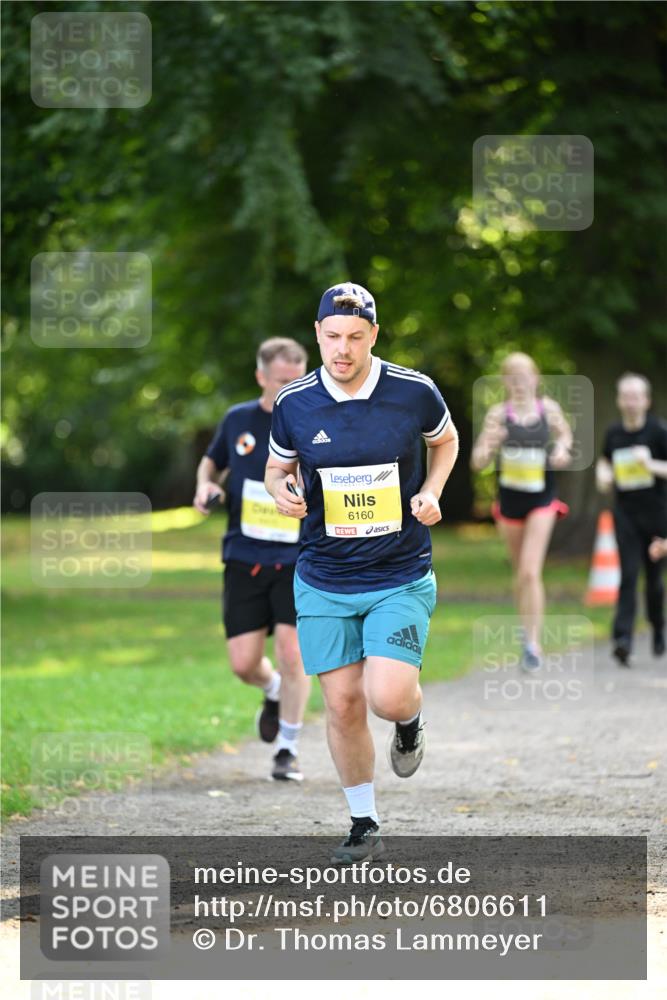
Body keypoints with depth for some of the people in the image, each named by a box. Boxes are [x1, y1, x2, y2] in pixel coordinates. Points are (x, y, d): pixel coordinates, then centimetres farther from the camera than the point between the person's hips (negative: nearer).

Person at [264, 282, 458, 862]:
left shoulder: (414, 392, -8)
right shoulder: (294, 403, -4)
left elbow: (445, 440, 14)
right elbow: (277, 466, 13)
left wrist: (431, 492, -4)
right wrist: (282, 489, -10)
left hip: (402, 578, -2)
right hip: (324, 582, 2)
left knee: (387, 698, -17)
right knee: (343, 704, 1)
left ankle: (411, 718, 22)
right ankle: (365, 826, 19)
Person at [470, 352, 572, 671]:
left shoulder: (549, 409, -5)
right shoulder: (498, 414, -8)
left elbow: (565, 434, 16)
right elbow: (478, 463, -9)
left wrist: (562, 448, -7)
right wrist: (488, 444, -30)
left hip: (541, 500, -1)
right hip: (509, 499, 1)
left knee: (530, 572, -14)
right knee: (520, 573, 15)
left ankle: (533, 642, -11)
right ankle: (527, 625, 39)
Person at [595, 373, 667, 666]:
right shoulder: (613, 433, 4)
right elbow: (604, 461, 23)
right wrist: (603, 475, 2)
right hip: (625, 514, 2)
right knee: (629, 575, -11)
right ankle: (623, 639, -21)